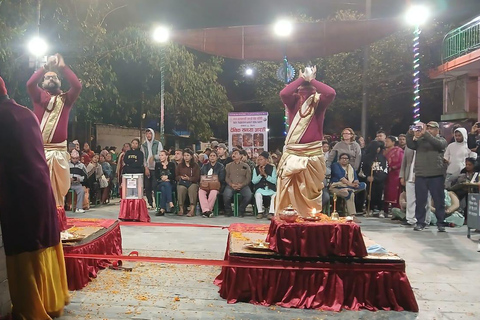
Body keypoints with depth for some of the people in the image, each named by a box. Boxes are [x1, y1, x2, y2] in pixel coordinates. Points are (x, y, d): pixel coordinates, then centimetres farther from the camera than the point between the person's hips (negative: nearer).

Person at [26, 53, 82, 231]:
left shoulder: (66, 99, 14)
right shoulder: (38, 96, 14)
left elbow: (77, 86, -3)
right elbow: (30, 84, -7)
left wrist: (63, 67, -1)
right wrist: (46, 66, -6)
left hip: (59, 150, 1)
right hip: (39, 149, -1)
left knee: (60, 187, 3)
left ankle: (58, 221, 11)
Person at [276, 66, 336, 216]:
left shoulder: (319, 102, 4)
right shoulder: (294, 101, 4)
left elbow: (331, 93, -17)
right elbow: (283, 93, -18)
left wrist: (312, 80, -6)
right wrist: (301, 79, -6)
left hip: (313, 155, 0)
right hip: (293, 154, 0)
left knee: (312, 193, 7)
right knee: (289, 192, 3)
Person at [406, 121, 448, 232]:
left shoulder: (441, 140, 7)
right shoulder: (420, 140, 14)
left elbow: (438, 144, -15)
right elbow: (411, 145, -2)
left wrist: (425, 134, -22)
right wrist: (410, 134, -17)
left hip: (436, 175, -2)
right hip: (420, 175, 2)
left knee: (439, 200, 3)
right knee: (420, 201, 6)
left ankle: (440, 223, 12)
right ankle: (420, 222, 14)